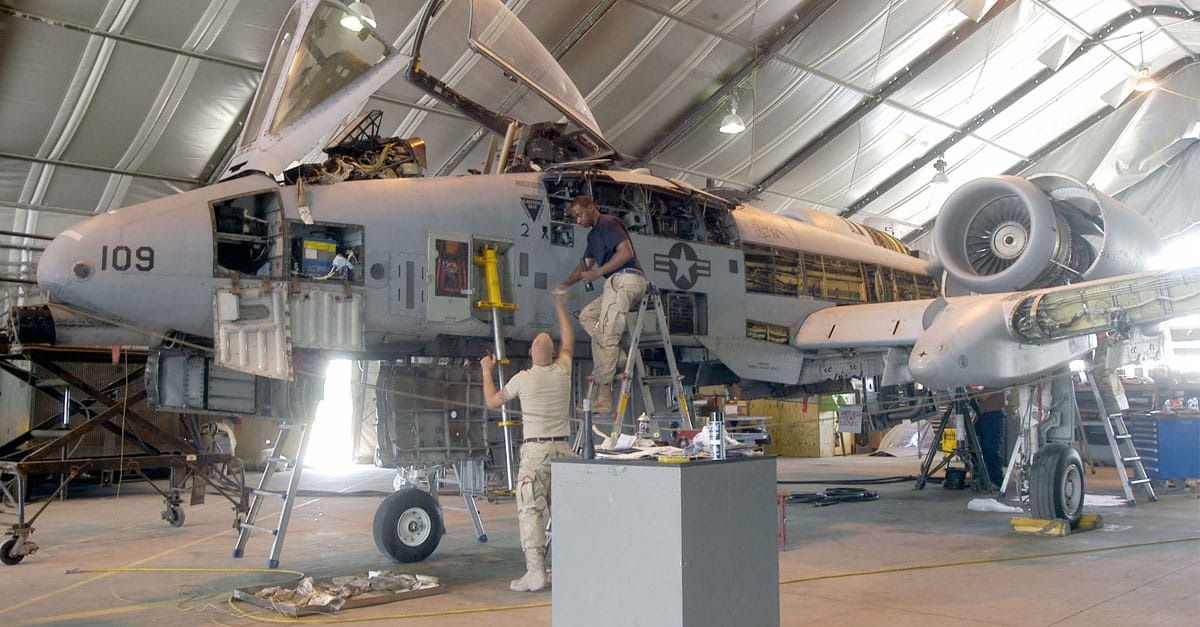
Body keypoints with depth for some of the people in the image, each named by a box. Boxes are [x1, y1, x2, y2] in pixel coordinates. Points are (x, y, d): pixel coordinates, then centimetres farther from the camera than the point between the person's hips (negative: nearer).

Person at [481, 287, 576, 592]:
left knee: (531, 511, -6)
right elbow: (568, 341, 27)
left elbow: (492, 401, 13)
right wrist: (561, 308, 37)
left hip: (535, 450, -4)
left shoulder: (523, 378, -3)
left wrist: (487, 371, 28)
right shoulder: (562, 372, 5)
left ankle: (535, 572, -13)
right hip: (563, 449, 4)